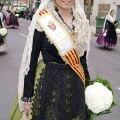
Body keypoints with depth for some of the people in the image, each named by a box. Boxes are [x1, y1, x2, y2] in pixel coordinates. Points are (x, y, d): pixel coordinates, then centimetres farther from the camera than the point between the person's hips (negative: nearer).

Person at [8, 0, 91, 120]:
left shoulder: (81, 20, 1)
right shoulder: (43, 20, -14)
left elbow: (82, 56, 11)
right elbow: (31, 59, -12)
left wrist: (87, 83, 14)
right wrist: (27, 96, -10)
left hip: (75, 84, 5)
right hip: (49, 82, -5)